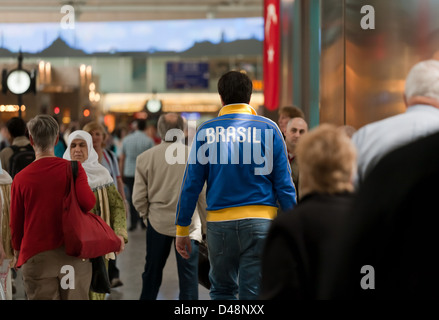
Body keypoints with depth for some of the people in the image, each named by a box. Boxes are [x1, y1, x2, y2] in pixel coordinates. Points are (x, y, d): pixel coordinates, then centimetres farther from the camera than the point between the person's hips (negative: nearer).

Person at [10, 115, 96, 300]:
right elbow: (87, 201, -19)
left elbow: (15, 223, 6)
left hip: (36, 257, 0)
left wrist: (17, 250, 23)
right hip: (73, 255, 0)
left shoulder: (20, 178, -2)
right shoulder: (73, 168, -4)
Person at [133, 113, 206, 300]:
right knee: (188, 278, 4)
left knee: (152, 273, 17)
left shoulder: (145, 158, -5)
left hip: (158, 222, 2)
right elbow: (204, 196, -6)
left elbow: (138, 198, -2)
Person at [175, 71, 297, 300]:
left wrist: (182, 229, 8)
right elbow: (284, 183, -1)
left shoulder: (206, 132, 1)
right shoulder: (269, 129, 0)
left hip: (220, 221, 1)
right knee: (253, 292, 2)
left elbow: (191, 184, 1)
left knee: (222, 290, 18)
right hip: (260, 221, 0)